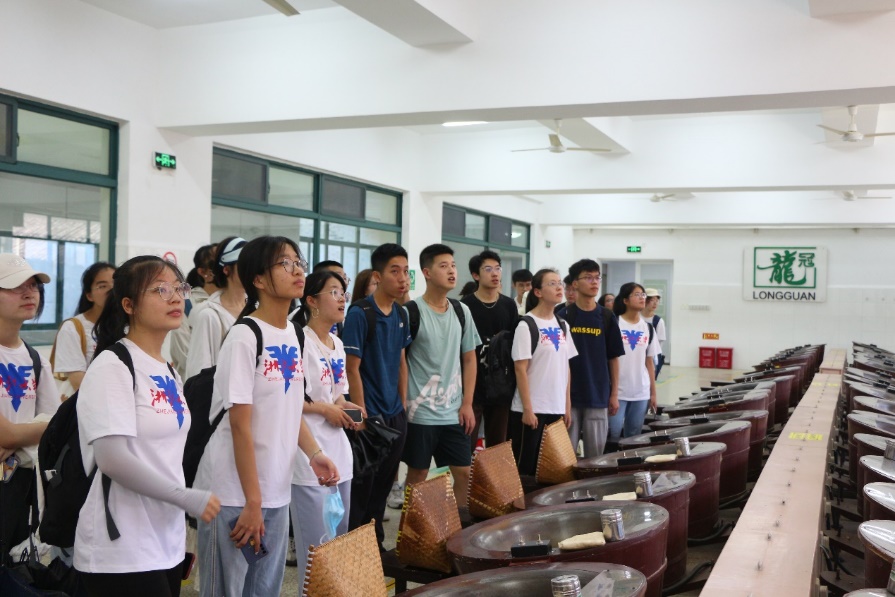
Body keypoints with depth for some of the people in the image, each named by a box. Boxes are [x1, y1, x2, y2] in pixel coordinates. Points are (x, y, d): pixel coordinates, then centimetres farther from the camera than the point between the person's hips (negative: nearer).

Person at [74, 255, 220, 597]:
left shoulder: (169, 373, 11)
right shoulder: (112, 367, -14)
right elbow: (112, 459, -22)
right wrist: (186, 498, -18)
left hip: (167, 543, 8)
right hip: (120, 553, -8)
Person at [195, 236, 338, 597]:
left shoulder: (292, 333, 7)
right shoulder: (244, 337, -16)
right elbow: (240, 425, -18)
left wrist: (314, 453, 0)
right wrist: (252, 501, -18)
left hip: (277, 489, 7)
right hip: (234, 493, -7)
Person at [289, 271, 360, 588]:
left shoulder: (337, 343, 13)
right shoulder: (300, 340, -14)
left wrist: (346, 408, 0)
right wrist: (325, 409, -15)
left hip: (338, 450, 9)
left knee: (341, 538, 17)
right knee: (317, 544, -2)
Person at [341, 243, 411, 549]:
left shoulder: (401, 314, 7)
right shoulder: (359, 314, -14)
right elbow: (352, 369, -15)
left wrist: (404, 405, 11)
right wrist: (363, 417, -15)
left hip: (395, 415, 7)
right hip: (370, 414, -7)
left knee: (384, 484, 15)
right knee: (361, 486, 3)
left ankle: (376, 544, 29)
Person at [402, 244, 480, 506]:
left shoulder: (462, 312, 7)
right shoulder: (411, 312, -9)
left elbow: (469, 359, 11)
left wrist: (467, 404, 5)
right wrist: (403, 405, -10)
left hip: (454, 412, 5)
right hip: (420, 411, -5)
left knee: (465, 473, 8)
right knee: (417, 475, 6)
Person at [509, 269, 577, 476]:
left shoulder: (562, 325, 10)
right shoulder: (526, 325, -10)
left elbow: (566, 367, 13)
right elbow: (521, 370, -13)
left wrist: (567, 405, 10)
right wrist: (527, 409, -16)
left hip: (557, 409, 7)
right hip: (532, 409, -6)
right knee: (525, 468, 1)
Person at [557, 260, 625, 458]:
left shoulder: (607, 317, 3)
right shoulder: (564, 317, -2)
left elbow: (613, 358, 7)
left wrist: (614, 393, 4)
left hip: (598, 397, 2)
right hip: (569, 396, -1)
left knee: (596, 452, 7)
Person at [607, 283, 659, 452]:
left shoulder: (647, 328, 9)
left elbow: (649, 362, 12)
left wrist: (653, 392, 10)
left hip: (641, 392, 5)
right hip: (617, 391, -5)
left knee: (634, 436, 9)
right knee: (614, 434, -5)